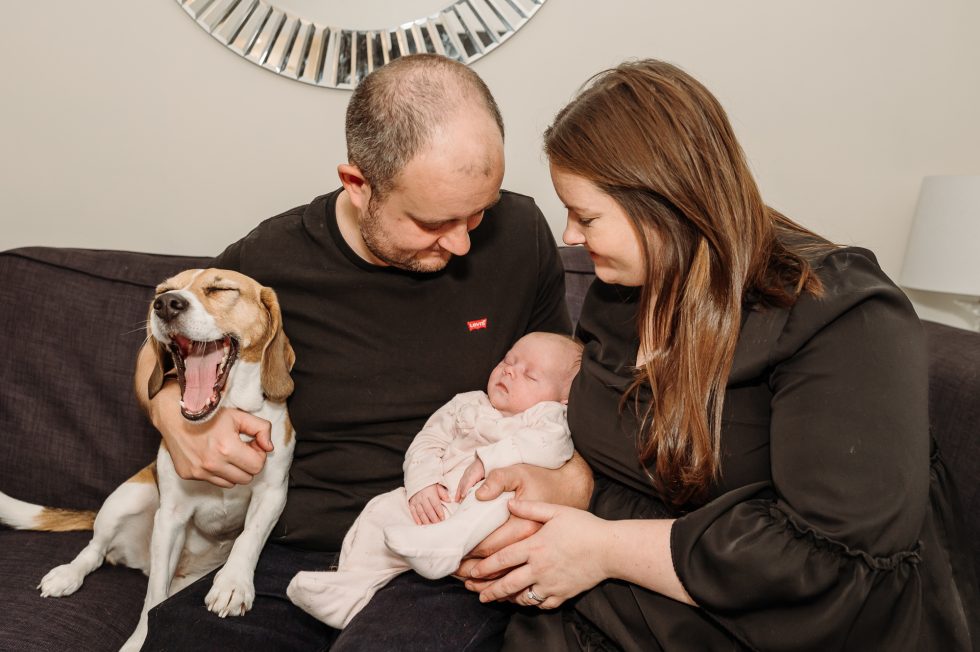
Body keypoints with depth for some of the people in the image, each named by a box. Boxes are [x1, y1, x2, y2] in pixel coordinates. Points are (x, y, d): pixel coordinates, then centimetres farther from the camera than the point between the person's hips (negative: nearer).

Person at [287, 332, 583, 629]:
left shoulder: (549, 415, 10)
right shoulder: (466, 404, 23)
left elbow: (552, 444, -14)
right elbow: (426, 443, 15)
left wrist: (486, 459, -20)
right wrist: (421, 484, -7)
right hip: (435, 501, 5)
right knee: (382, 510, -13)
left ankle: (440, 544, -47)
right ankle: (354, 586, -11)